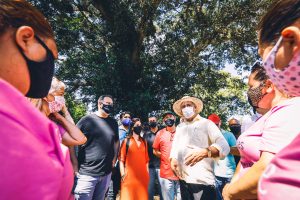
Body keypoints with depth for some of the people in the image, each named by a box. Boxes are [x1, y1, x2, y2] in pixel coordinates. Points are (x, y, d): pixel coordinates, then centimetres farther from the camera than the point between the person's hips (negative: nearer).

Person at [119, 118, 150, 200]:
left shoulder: (144, 142, 11)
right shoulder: (127, 141, -1)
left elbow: (146, 159, 13)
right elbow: (121, 159, -4)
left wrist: (147, 173, 8)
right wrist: (123, 174, -10)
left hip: (143, 176, 4)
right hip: (129, 176, -4)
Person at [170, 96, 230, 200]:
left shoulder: (206, 123, -2)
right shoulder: (179, 127, 13)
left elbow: (224, 146, -13)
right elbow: (175, 145, 19)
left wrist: (205, 152, -32)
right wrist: (173, 159, -2)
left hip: (202, 180, -4)